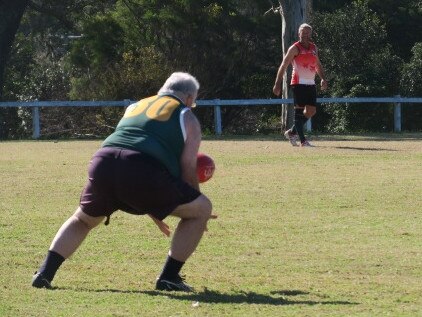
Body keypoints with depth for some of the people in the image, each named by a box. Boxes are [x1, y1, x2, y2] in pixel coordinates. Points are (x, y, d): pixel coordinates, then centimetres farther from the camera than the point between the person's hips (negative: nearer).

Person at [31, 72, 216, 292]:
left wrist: (153, 212, 43)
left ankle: (45, 272, 18)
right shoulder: (186, 117, 20)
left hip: (102, 162, 5)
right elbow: (188, 169, 11)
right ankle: (169, 278, 10)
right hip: (143, 173, -5)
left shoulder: (134, 107, 35)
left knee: (82, 220, 32)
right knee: (202, 209, 14)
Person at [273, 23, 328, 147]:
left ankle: (292, 132, 21)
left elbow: (318, 65, 24)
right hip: (299, 84, -7)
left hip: (311, 84, 7)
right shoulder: (295, 48, -5)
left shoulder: (314, 48, 14)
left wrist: (323, 79, 9)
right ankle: (303, 140, -11)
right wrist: (277, 84, -12)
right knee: (299, 110, -9)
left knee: (311, 111, 6)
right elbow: (283, 66, -6)